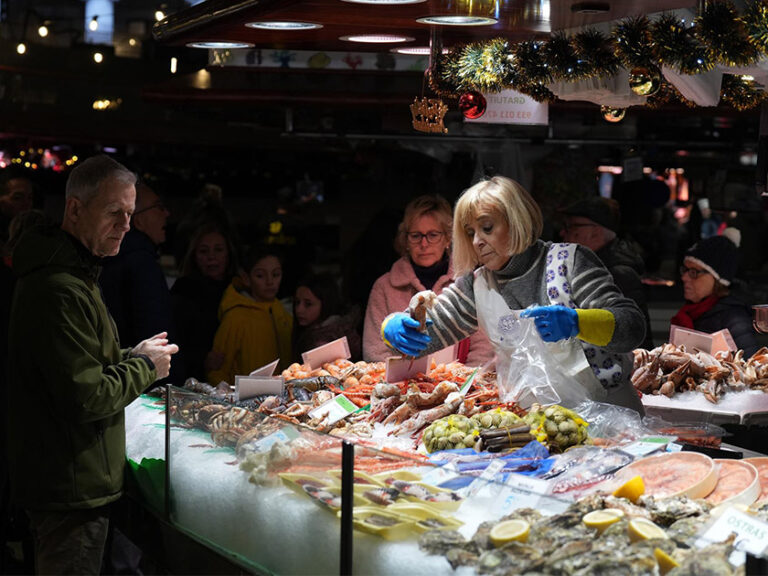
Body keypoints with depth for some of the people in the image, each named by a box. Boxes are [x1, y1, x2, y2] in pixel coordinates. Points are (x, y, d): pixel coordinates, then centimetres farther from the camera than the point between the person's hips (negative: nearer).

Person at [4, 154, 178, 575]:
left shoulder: (72, 277, 14)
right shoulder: (59, 291, -22)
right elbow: (87, 399, -24)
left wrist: (131, 357, 9)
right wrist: (145, 366, -9)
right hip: (71, 492, -11)